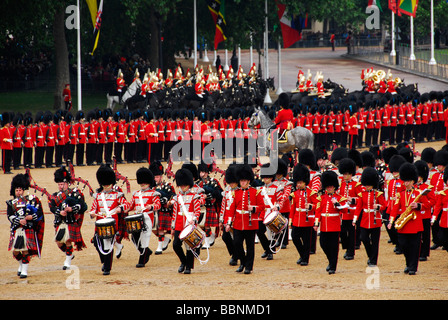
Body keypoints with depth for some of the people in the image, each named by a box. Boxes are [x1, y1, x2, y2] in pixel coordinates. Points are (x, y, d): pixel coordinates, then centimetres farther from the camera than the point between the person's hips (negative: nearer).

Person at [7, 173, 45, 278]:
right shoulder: (11, 203, 10)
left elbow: (39, 213, 3)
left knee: (26, 250, -7)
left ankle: (24, 270, 3)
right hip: (16, 229, 2)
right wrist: (19, 221, -18)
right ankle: (21, 265, 30)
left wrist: (32, 217, -15)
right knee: (15, 251, 1)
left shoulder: (31, 199, 6)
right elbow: (10, 216, -3)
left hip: (28, 229, -2)